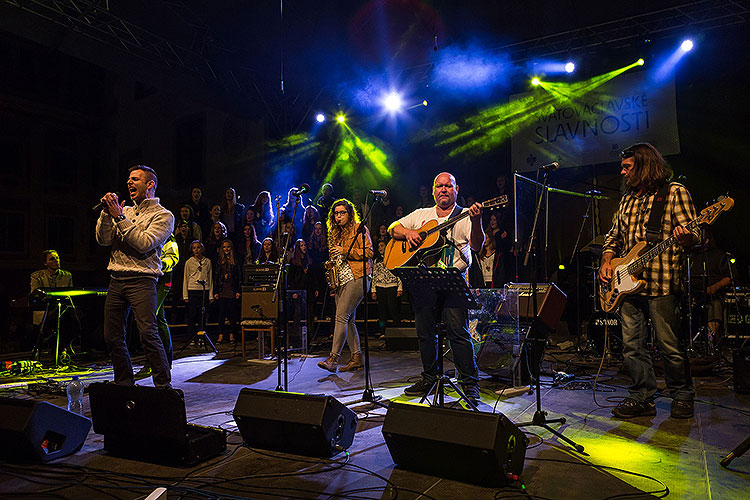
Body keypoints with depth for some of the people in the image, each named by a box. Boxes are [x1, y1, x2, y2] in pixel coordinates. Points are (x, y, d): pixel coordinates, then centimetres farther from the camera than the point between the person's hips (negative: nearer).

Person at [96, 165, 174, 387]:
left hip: (141, 279, -6)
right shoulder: (126, 211, 19)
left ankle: (164, 386, -9)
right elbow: (103, 240, 9)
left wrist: (120, 218, -10)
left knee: (148, 333, -17)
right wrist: (107, 214, -3)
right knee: (112, 337, 8)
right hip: (116, 280, 6)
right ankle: (125, 384, 22)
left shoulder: (163, 216, 1)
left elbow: (144, 243, -14)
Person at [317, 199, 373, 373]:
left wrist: (345, 251, -13)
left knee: (342, 317, -15)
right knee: (348, 319, 6)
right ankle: (357, 357, 12)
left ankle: (333, 358, -15)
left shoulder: (359, 229, 0)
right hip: (341, 279, 8)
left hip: (357, 277, -8)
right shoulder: (336, 233, 22)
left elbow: (368, 252, -8)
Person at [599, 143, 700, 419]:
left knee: (670, 345, 1)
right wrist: (607, 260, 8)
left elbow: (693, 234, -6)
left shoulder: (674, 192, 0)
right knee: (631, 345, 7)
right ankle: (642, 398, 18)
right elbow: (614, 236, 25)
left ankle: (682, 397, 20)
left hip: (660, 282, -6)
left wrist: (684, 236, -30)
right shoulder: (627, 200, 19)